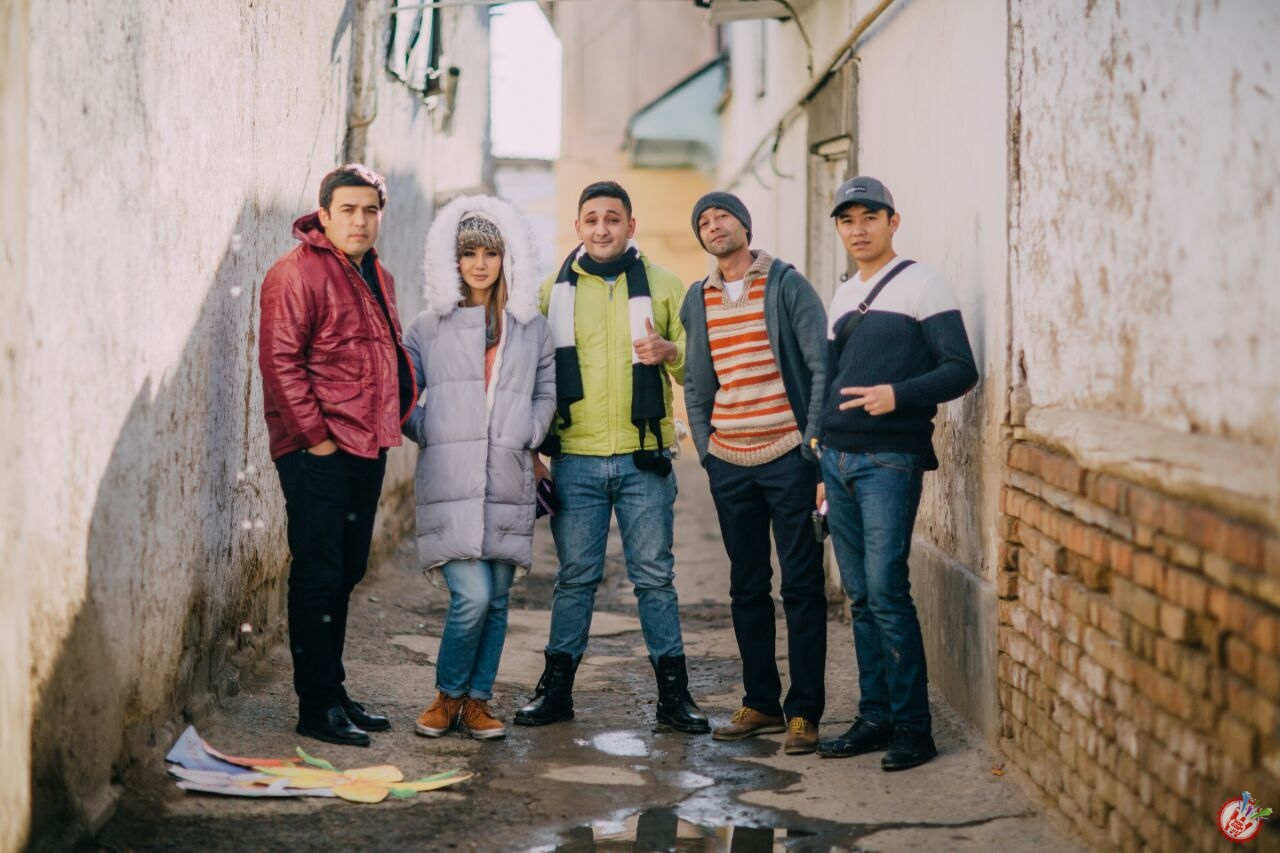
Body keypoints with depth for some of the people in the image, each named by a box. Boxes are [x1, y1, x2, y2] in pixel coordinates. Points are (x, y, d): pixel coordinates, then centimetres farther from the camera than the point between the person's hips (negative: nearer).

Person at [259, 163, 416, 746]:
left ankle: (334, 693, 23)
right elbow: (280, 360, -16)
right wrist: (314, 435, -18)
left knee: (346, 573, 14)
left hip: (366, 448, 9)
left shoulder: (377, 278, 18)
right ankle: (317, 706, -1)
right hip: (318, 452, -9)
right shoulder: (297, 273, -9)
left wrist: (391, 420, 14)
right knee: (319, 575, -6)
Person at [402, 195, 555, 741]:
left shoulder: (530, 327, 12)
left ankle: (477, 701, 18)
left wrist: (527, 435, 4)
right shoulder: (430, 327, 6)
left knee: (497, 600, 5)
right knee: (471, 597, -12)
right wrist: (429, 432, -2)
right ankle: (447, 694, 9)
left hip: (508, 481, 3)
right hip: (451, 481, -3)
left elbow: (547, 389, 18)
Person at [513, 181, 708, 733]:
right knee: (575, 577, 5)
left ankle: (674, 693, 9)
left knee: (655, 576, 2)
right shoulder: (554, 290, 9)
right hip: (575, 459, 1)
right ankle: (556, 688, 14)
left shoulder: (663, 285, 7)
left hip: (644, 458, -1)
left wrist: (671, 352, -14)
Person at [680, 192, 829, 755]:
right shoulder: (698, 300, 12)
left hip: (788, 457, -5)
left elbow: (821, 366, -5)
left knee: (801, 586, -2)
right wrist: (705, 446, 10)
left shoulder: (786, 284, -2)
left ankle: (804, 712, 2)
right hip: (728, 464, 5)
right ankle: (760, 703, 19)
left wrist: (814, 444, -10)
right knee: (747, 588, 10)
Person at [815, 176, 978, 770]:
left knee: (887, 592, -11)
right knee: (861, 597, 8)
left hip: (890, 460, -7)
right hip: (837, 458, 7)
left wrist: (898, 396, -23)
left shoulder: (921, 285, -3)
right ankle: (875, 717, 14)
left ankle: (913, 726, -5)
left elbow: (961, 370, -9)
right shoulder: (842, 298, 18)